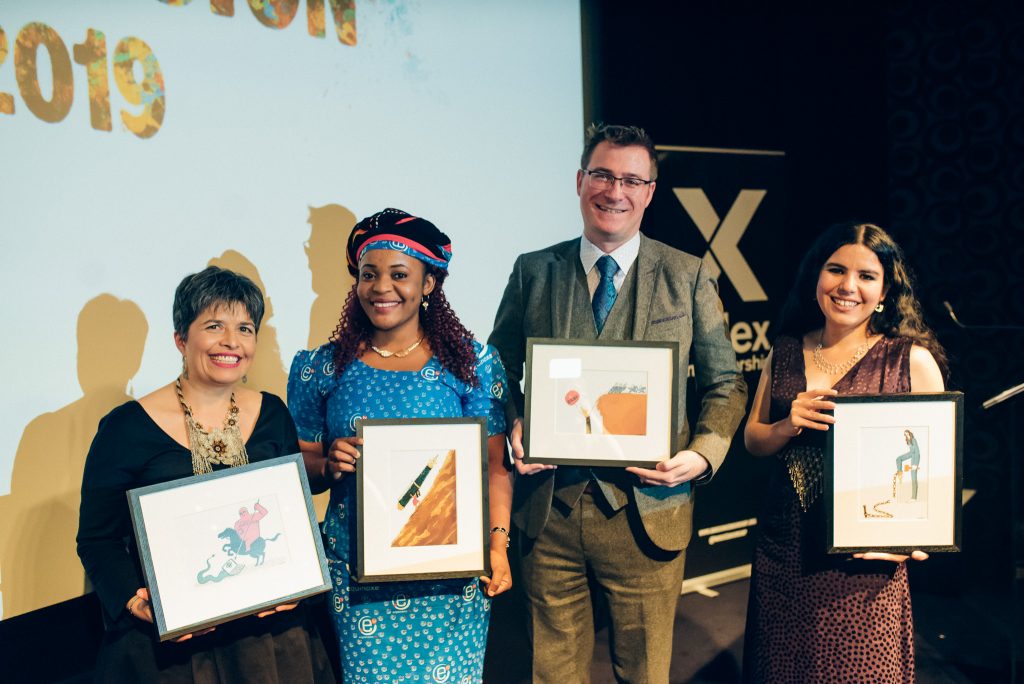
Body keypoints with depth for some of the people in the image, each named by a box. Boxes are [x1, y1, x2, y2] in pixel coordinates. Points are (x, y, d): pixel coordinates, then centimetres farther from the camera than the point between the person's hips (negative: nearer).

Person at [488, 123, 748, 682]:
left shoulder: (688, 277, 3)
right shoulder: (533, 271, 5)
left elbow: (725, 384, 5)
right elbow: (499, 372, 11)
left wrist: (704, 453, -12)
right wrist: (515, 427, -9)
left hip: (646, 509, -1)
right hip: (548, 506, 1)